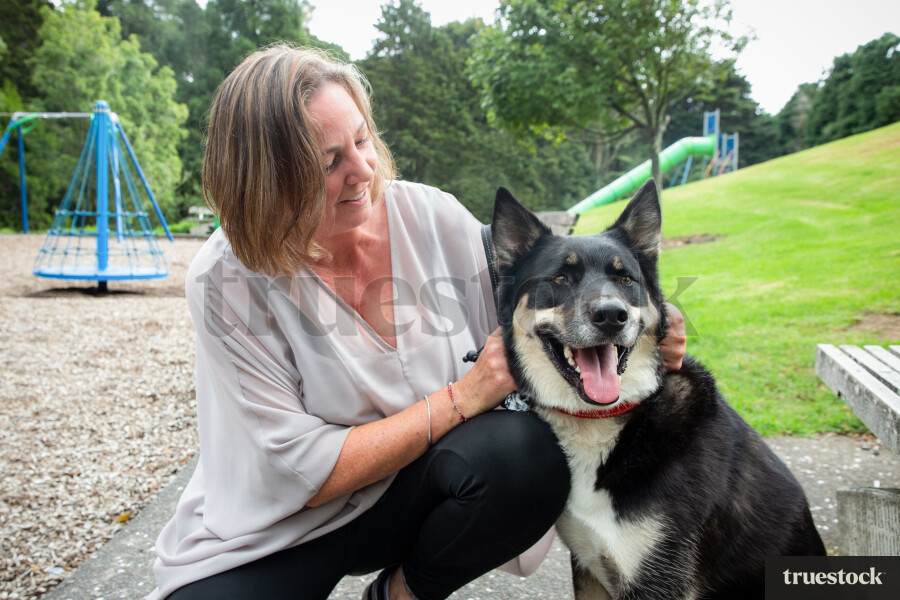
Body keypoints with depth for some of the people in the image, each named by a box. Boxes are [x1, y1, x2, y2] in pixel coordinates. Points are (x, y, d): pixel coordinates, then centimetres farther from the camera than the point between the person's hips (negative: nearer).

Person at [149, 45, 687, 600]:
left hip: (408, 493, 3)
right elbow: (305, 471, -20)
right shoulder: (227, 283, -19)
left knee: (530, 451, -25)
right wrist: (461, 399, -24)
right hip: (270, 536, -2)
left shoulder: (436, 218, -11)